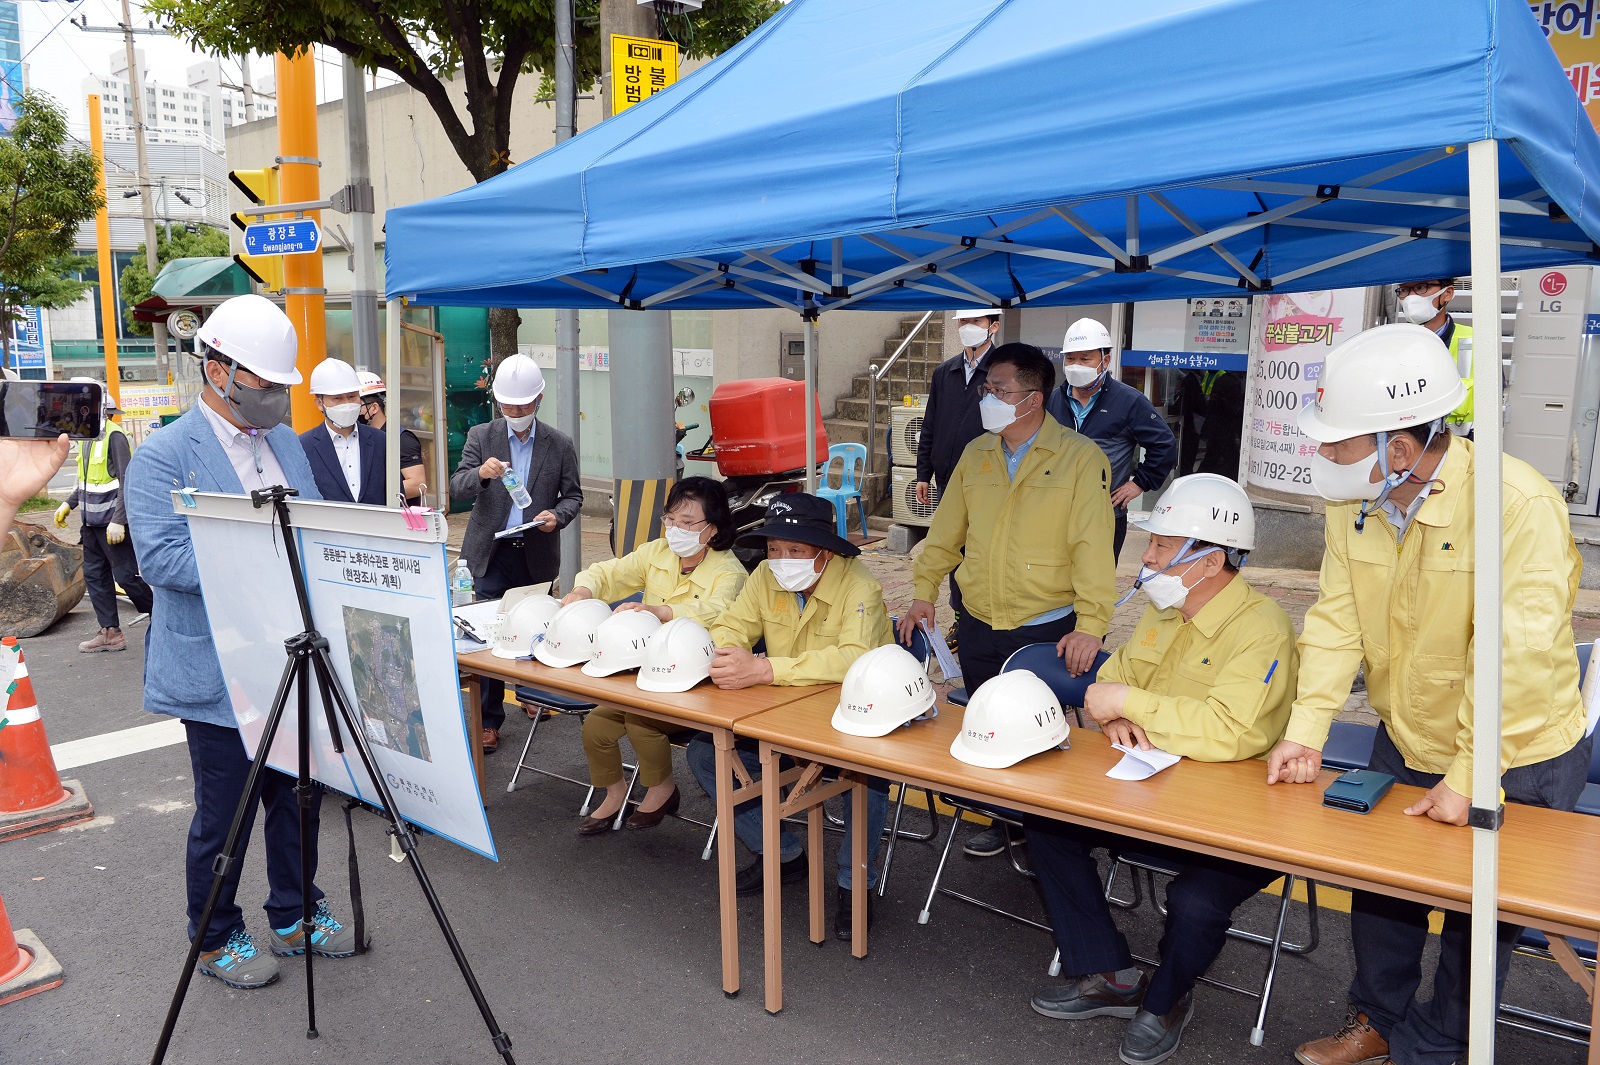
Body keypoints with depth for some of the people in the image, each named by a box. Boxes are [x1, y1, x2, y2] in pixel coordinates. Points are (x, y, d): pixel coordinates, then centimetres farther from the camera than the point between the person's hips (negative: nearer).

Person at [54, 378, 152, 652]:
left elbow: (127, 482, -20)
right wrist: (68, 504, 16)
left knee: (125, 575, -5)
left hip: (113, 523, -9)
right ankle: (110, 633, 16)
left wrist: (118, 521, -24)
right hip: (92, 522, 9)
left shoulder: (113, 436, -16)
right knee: (94, 575, 10)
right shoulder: (86, 437, 11)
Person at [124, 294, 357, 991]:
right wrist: (257, 561, -28)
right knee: (224, 812, 6)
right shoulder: (162, 456, -11)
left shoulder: (286, 444, 11)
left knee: (299, 795, 16)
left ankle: (295, 916, 33)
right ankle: (216, 939, 26)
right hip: (218, 668, -7)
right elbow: (160, 556, -21)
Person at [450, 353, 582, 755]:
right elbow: (456, 487, -7)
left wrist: (558, 516, -17)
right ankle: (489, 719, 6)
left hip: (536, 554, 1)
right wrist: (481, 473, -29)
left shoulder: (560, 444, 0)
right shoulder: (480, 436, 1)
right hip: (491, 554, 0)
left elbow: (573, 495, 5)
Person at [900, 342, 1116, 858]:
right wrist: (923, 594, 9)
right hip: (979, 630, 5)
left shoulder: (1080, 458, -9)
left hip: (1047, 632, -5)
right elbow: (945, 531, 14)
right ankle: (1002, 822, 34)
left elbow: (1093, 545, -16)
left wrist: (1089, 626, -22)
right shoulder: (976, 454, 8)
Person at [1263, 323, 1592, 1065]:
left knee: (1480, 908, 10)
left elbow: (1513, 658, -30)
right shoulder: (1352, 501, -10)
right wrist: (1306, 730, -18)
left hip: (1518, 761, -5)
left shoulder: (1519, 504, -29)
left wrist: (1470, 779, -29)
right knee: (1380, 880, 17)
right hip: (1405, 745, 6)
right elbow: (1337, 617, -9)